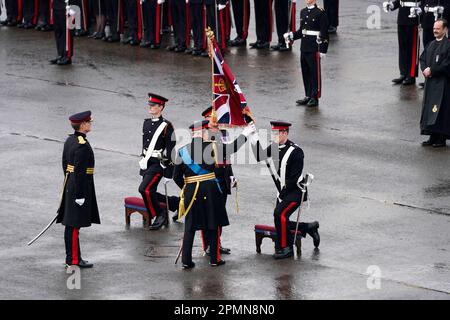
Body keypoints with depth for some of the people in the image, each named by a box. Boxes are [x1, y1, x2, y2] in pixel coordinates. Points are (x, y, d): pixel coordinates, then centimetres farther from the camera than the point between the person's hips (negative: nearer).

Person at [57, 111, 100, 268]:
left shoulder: (70, 140, 8)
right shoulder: (82, 146, -21)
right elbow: (79, 171, -23)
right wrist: (79, 195, -20)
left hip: (70, 186, 10)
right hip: (81, 187, -10)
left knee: (70, 224, 13)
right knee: (75, 225, -4)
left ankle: (70, 256, 20)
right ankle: (74, 259, 0)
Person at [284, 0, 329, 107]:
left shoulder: (320, 13, -9)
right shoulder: (303, 12, 13)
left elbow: (324, 33, -10)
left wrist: (322, 50, -14)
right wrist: (291, 35, 2)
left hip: (314, 49, -7)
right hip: (304, 48, 7)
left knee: (315, 73, 0)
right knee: (305, 73, 11)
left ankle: (315, 98, 6)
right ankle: (308, 96, 20)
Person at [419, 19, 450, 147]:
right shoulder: (432, 44, 13)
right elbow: (423, 58, 16)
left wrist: (431, 70, -16)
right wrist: (424, 69, -4)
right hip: (430, 82, 8)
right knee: (429, 107, 8)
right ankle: (433, 137, 14)